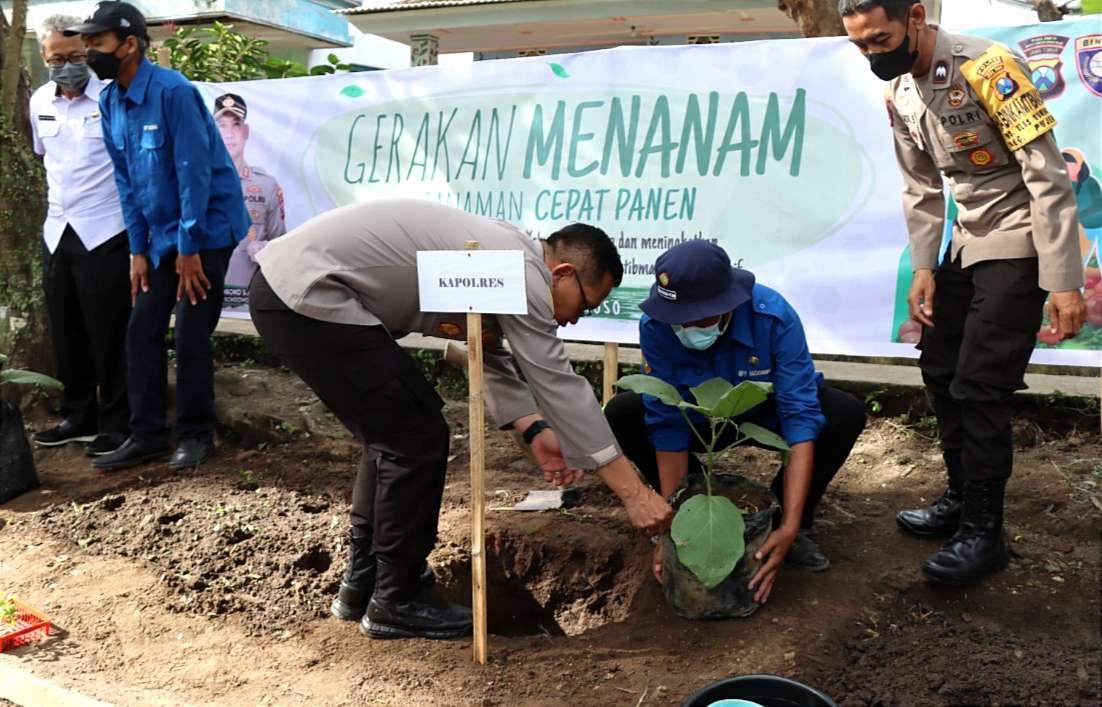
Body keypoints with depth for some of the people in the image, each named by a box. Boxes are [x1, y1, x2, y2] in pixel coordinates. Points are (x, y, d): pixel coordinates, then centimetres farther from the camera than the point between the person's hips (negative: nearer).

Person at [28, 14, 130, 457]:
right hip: (58, 232, 7)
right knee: (66, 333, 12)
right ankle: (79, 416, 24)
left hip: (105, 232, -7)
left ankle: (116, 423, 8)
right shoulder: (40, 102, 10)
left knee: (109, 333, -2)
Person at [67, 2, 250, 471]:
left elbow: (195, 170, -20)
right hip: (159, 235, 7)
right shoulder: (110, 102, 4)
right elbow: (126, 181, 8)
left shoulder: (172, 91, -19)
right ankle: (146, 435, 15)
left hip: (206, 230, -7)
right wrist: (137, 250, 5)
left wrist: (189, 247, -18)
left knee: (190, 336, -4)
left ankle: (196, 434, 11)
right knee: (141, 332, 5)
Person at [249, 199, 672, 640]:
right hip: (306, 294, -11)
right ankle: (396, 603, 9)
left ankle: (363, 583, 28)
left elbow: (494, 362, 21)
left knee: (395, 433, 19)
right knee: (418, 439, -5)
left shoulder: (500, 257, 16)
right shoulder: (519, 271, -14)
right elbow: (559, 386, -16)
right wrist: (633, 493, -12)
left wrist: (535, 430, 6)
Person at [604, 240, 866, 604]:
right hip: (700, 419, 1)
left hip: (765, 415, -1)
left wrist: (790, 525, -43)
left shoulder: (774, 316, -34)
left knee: (846, 413, -28)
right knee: (620, 415, -24)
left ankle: (777, 518, -7)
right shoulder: (655, 325, -30)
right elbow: (668, 424, -26)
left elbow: (801, 418, -35)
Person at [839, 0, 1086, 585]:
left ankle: (983, 531, 3)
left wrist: (1063, 282, -24)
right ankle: (962, 498, 27)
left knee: (979, 385, -10)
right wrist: (923, 267, 0)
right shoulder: (900, 93, 2)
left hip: (1018, 242, -8)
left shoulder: (988, 67, -22)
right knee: (940, 371, 12)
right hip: (967, 242, 8)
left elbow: (1048, 177, -23)